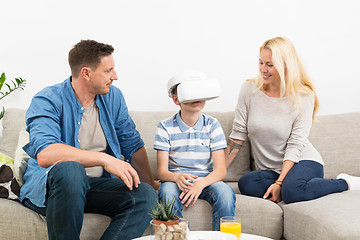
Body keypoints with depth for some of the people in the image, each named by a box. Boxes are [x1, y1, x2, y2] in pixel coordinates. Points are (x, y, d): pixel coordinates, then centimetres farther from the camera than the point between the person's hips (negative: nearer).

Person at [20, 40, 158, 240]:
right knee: (70, 169, -39)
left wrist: (150, 184, 4)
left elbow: (133, 144, 15)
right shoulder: (47, 101, -12)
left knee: (145, 194, -22)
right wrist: (104, 159, -33)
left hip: (96, 185, 5)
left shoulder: (113, 97, 8)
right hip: (49, 185, -5)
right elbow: (44, 155, -29)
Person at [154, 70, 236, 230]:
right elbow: (162, 172, -6)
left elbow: (220, 169, -4)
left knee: (225, 192, -30)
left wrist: (200, 183, -25)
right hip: (175, 180, -1)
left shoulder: (212, 125, 3)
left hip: (206, 180, 1)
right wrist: (177, 177, -30)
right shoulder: (166, 127, 0)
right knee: (168, 192, -34)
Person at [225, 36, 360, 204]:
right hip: (269, 171, 2)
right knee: (246, 184, -31)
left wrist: (280, 183, -21)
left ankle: (345, 183, -8)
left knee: (292, 191, -35)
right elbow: (238, 134, 1)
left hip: (303, 161, -2)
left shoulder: (303, 97, -7)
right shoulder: (249, 90, -1)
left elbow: (295, 145, -11)